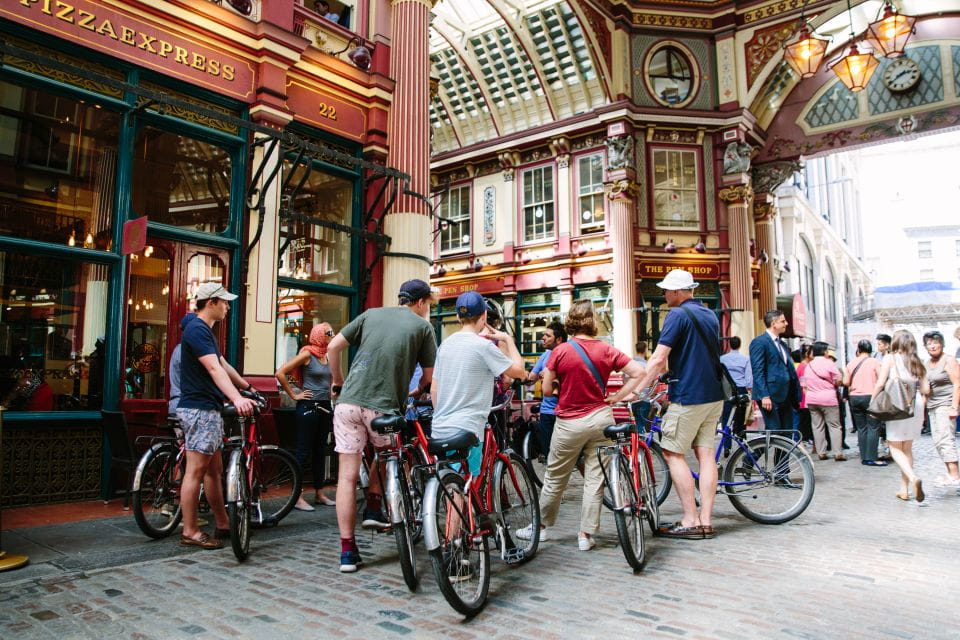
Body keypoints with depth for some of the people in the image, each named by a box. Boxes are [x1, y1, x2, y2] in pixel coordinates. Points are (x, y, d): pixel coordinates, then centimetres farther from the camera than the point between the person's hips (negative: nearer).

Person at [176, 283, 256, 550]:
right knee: (196, 470, -4)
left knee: (214, 470, 14)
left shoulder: (204, 330, 18)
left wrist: (246, 386, 34)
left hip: (209, 409, 11)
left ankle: (223, 525, 22)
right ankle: (190, 532, 4)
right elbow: (214, 368, -28)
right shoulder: (197, 329, -15)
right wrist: (236, 398, -38)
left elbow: (223, 365, 26)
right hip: (199, 409, -11)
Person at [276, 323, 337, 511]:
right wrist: (294, 395, -11)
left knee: (320, 451, 12)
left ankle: (319, 494, 21)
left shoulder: (328, 356, 11)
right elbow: (280, 373, -14)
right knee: (304, 451, -3)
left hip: (325, 407, 7)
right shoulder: (307, 354, -9)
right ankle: (297, 497, 3)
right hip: (308, 406, -7)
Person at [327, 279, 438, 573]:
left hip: (348, 402, 3)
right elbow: (430, 376, 7)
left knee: (347, 476, 6)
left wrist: (337, 383, 22)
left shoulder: (371, 314, 16)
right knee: (387, 451, 30)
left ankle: (347, 551, 10)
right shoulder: (422, 326, 7)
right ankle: (373, 509, 26)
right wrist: (417, 393, 28)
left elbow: (333, 347, 11)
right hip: (384, 406, -2)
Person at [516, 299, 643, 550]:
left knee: (555, 478, 13)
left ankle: (542, 526, 27)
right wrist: (616, 397, 0)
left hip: (570, 423, -2)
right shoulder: (607, 350, -3)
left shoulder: (560, 351, -10)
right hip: (601, 419, 2)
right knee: (595, 479, 9)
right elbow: (638, 372, -5)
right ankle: (586, 535, 14)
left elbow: (547, 390, -5)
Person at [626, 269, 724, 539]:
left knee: (673, 453, -1)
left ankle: (690, 521, 0)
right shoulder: (710, 315, 15)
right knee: (705, 453, 8)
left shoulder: (678, 315, -12)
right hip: (714, 395, 9)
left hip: (688, 396, -9)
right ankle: (706, 521, 9)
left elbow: (658, 359, -18)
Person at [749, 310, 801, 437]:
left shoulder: (782, 344, 20)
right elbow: (758, 372, -14)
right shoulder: (759, 342, -7)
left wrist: (796, 396, 13)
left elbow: (790, 370, 20)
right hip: (770, 396, -9)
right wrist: (764, 396, -20)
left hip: (785, 396, 9)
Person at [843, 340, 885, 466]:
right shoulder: (874, 362, -5)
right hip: (871, 397, -4)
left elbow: (846, 382, 5)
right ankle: (871, 458, -6)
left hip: (854, 398, 4)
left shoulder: (851, 363, 5)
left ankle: (864, 457, 10)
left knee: (861, 428, 9)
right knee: (873, 428, -1)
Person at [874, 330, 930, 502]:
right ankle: (904, 489, 17)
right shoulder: (916, 362, 10)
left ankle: (913, 478, -21)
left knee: (895, 447, 3)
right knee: (907, 448, 14)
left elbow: (880, 384, -11)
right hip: (915, 405, 5)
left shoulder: (890, 358, -4)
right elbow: (925, 390, 9)